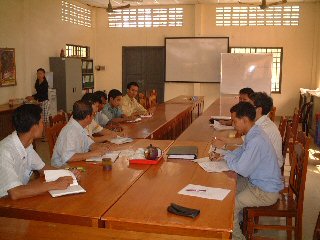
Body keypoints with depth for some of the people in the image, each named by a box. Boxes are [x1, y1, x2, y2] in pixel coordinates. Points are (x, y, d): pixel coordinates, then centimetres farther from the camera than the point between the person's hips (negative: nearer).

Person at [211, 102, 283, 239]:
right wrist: (223, 157, 3)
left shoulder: (256, 141, -30)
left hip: (266, 192, -10)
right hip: (256, 181, 10)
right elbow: (242, 151, 20)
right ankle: (237, 221, 32)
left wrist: (227, 159, -9)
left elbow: (242, 170, -28)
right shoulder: (253, 133, 1)